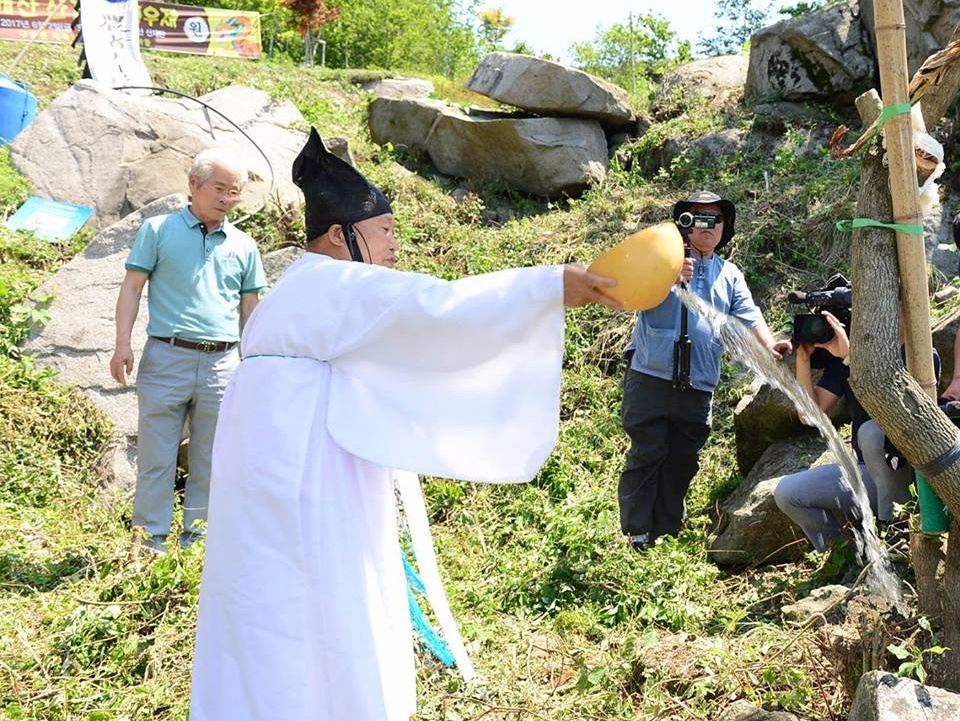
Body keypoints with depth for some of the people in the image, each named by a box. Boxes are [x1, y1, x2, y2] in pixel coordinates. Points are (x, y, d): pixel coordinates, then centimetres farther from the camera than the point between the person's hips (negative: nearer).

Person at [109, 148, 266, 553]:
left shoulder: (244, 246, 13)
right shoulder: (159, 230, 5)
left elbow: (250, 309, 17)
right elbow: (132, 287, 2)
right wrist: (123, 344, -9)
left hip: (223, 363, 3)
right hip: (167, 356, -3)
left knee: (210, 459, 8)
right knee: (156, 456, 0)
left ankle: (197, 536, 17)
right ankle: (152, 538, 8)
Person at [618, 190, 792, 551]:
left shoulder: (730, 275, 18)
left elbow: (748, 315, 8)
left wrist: (769, 344, -13)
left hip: (698, 384, 5)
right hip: (652, 375, -5)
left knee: (683, 460, 8)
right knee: (647, 453, -3)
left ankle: (667, 531, 18)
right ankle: (637, 532, 3)